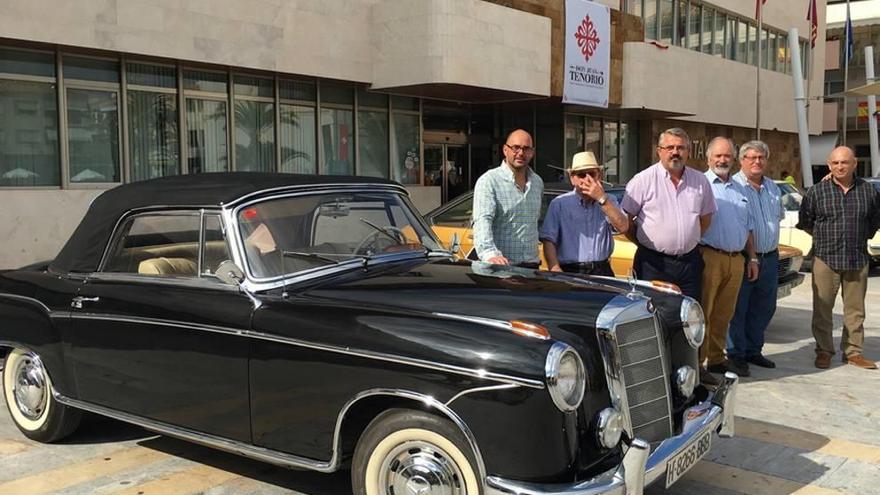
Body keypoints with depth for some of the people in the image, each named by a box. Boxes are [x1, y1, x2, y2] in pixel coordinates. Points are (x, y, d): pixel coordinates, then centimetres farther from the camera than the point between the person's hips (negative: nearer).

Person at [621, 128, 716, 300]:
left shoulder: (700, 181, 8)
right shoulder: (642, 181, -6)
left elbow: (706, 217, 19)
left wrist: (689, 241, 13)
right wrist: (645, 243, 1)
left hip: (690, 262, 4)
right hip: (653, 264, -4)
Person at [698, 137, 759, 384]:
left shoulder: (740, 190, 19)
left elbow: (749, 227, 25)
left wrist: (752, 258, 20)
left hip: (736, 259, 6)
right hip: (709, 257, -6)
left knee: (723, 314, 12)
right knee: (702, 313, -5)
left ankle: (717, 358, 22)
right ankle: (696, 363, -2)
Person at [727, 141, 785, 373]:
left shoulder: (773, 187, 13)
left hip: (769, 257, 7)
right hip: (741, 257, -7)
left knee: (764, 308, 14)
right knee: (737, 308, 0)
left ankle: (753, 350, 26)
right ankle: (736, 354, 9)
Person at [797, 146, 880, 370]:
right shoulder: (817, 191, 0)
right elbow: (804, 220, 10)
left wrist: (862, 237, 15)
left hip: (858, 260, 2)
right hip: (825, 259, -1)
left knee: (855, 310, 7)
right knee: (822, 309, 2)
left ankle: (853, 351, 18)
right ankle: (824, 350, 13)